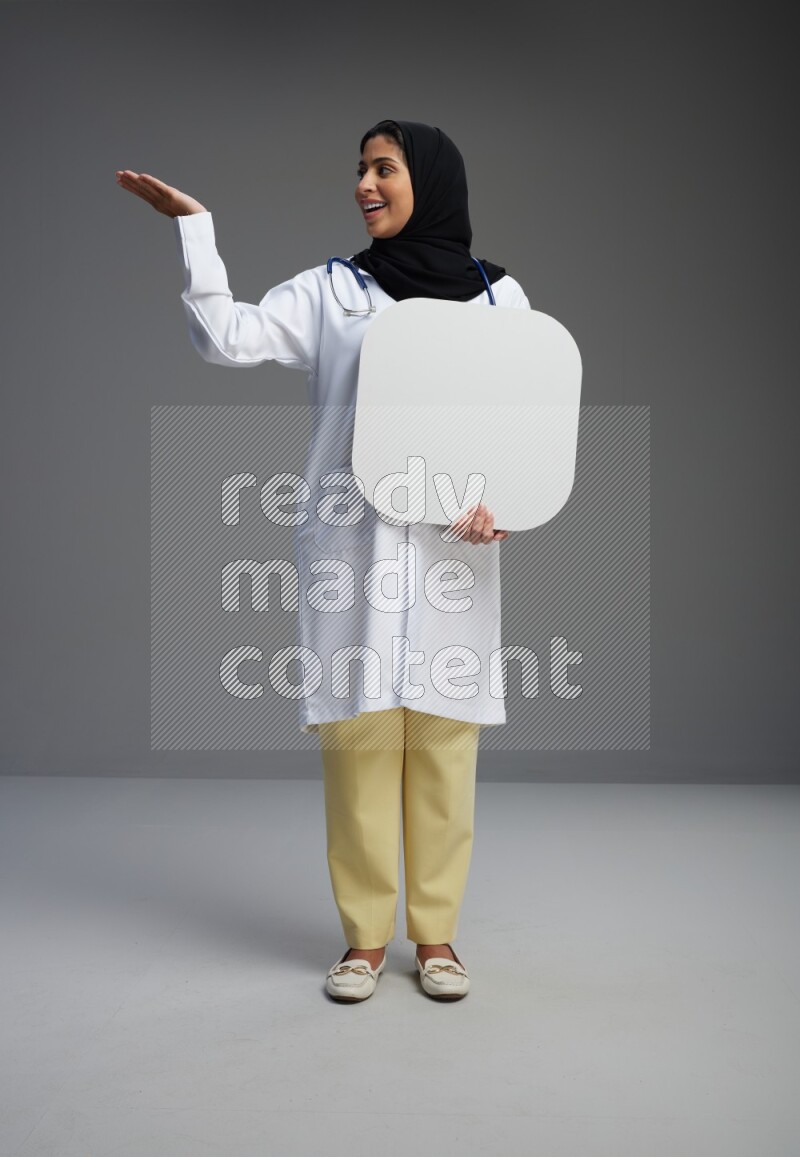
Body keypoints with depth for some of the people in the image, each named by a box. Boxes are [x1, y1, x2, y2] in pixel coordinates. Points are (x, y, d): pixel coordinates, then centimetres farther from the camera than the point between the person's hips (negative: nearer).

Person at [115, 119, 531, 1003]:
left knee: (443, 745, 3)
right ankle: (365, 937, 14)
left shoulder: (498, 298, 10)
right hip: (352, 545, 0)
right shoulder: (329, 293, 9)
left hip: (452, 552, 0)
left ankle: (435, 935, 17)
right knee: (357, 737, 0)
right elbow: (226, 338, -3)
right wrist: (193, 228, -9)